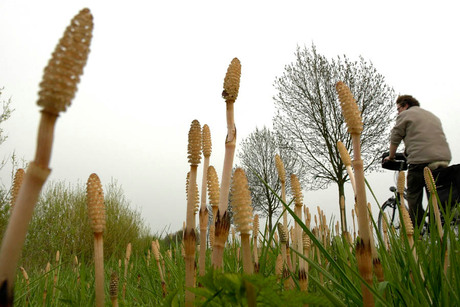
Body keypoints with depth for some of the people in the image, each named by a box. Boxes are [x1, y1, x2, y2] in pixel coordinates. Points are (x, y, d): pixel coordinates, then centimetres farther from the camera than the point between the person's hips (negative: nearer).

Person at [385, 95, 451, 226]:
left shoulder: (405, 115, 8)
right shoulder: (433, 116, 30)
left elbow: (395, 139, 8)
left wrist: (390, 157, 22)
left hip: (421, 161, -7)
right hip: (444, 158, 7)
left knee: (414, 199, 0)